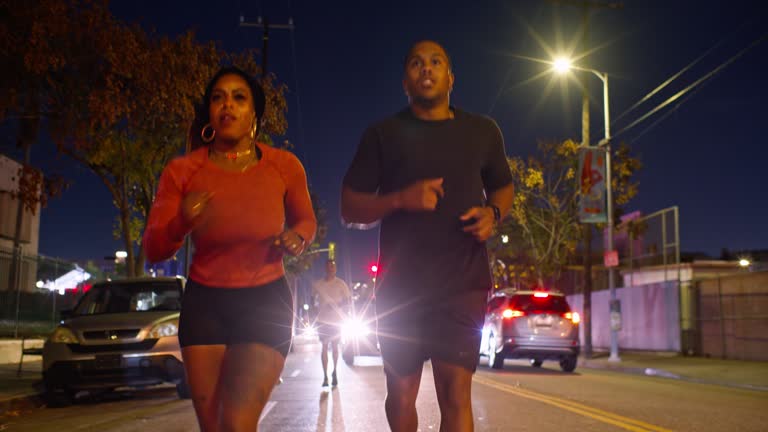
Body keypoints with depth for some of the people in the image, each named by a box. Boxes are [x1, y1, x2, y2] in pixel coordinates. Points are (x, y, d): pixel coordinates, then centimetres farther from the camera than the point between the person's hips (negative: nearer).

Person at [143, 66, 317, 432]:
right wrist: (181, 223, -27)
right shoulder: (182, 171, -7)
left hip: (265, 303, -1)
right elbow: (153, 251, -6)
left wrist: (297, 237, -12)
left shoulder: (285, 166, -7)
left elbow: (306, 220, 12)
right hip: (204, 304, 2)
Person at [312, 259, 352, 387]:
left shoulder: (340, 284, -1)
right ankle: (325, 376, -1)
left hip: (336, 320, -1)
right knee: (324, 347, -1)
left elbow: (348, 300, -1)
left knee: (334, 346, 7)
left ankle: (334, 373, 22)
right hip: (322, 320, 1)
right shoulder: (318, 284, 5)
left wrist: (337, 305, -17)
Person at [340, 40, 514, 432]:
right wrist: (400, 199, -17)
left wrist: (492, 213, -1)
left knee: (456, 393, -10)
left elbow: (503, 187, 23)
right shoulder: (382, 134, 4)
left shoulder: (483, 131, 9)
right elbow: (349, 209, 2)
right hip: (400, 286, 1)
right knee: (401, 393, 12)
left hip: (463, 284, 0)